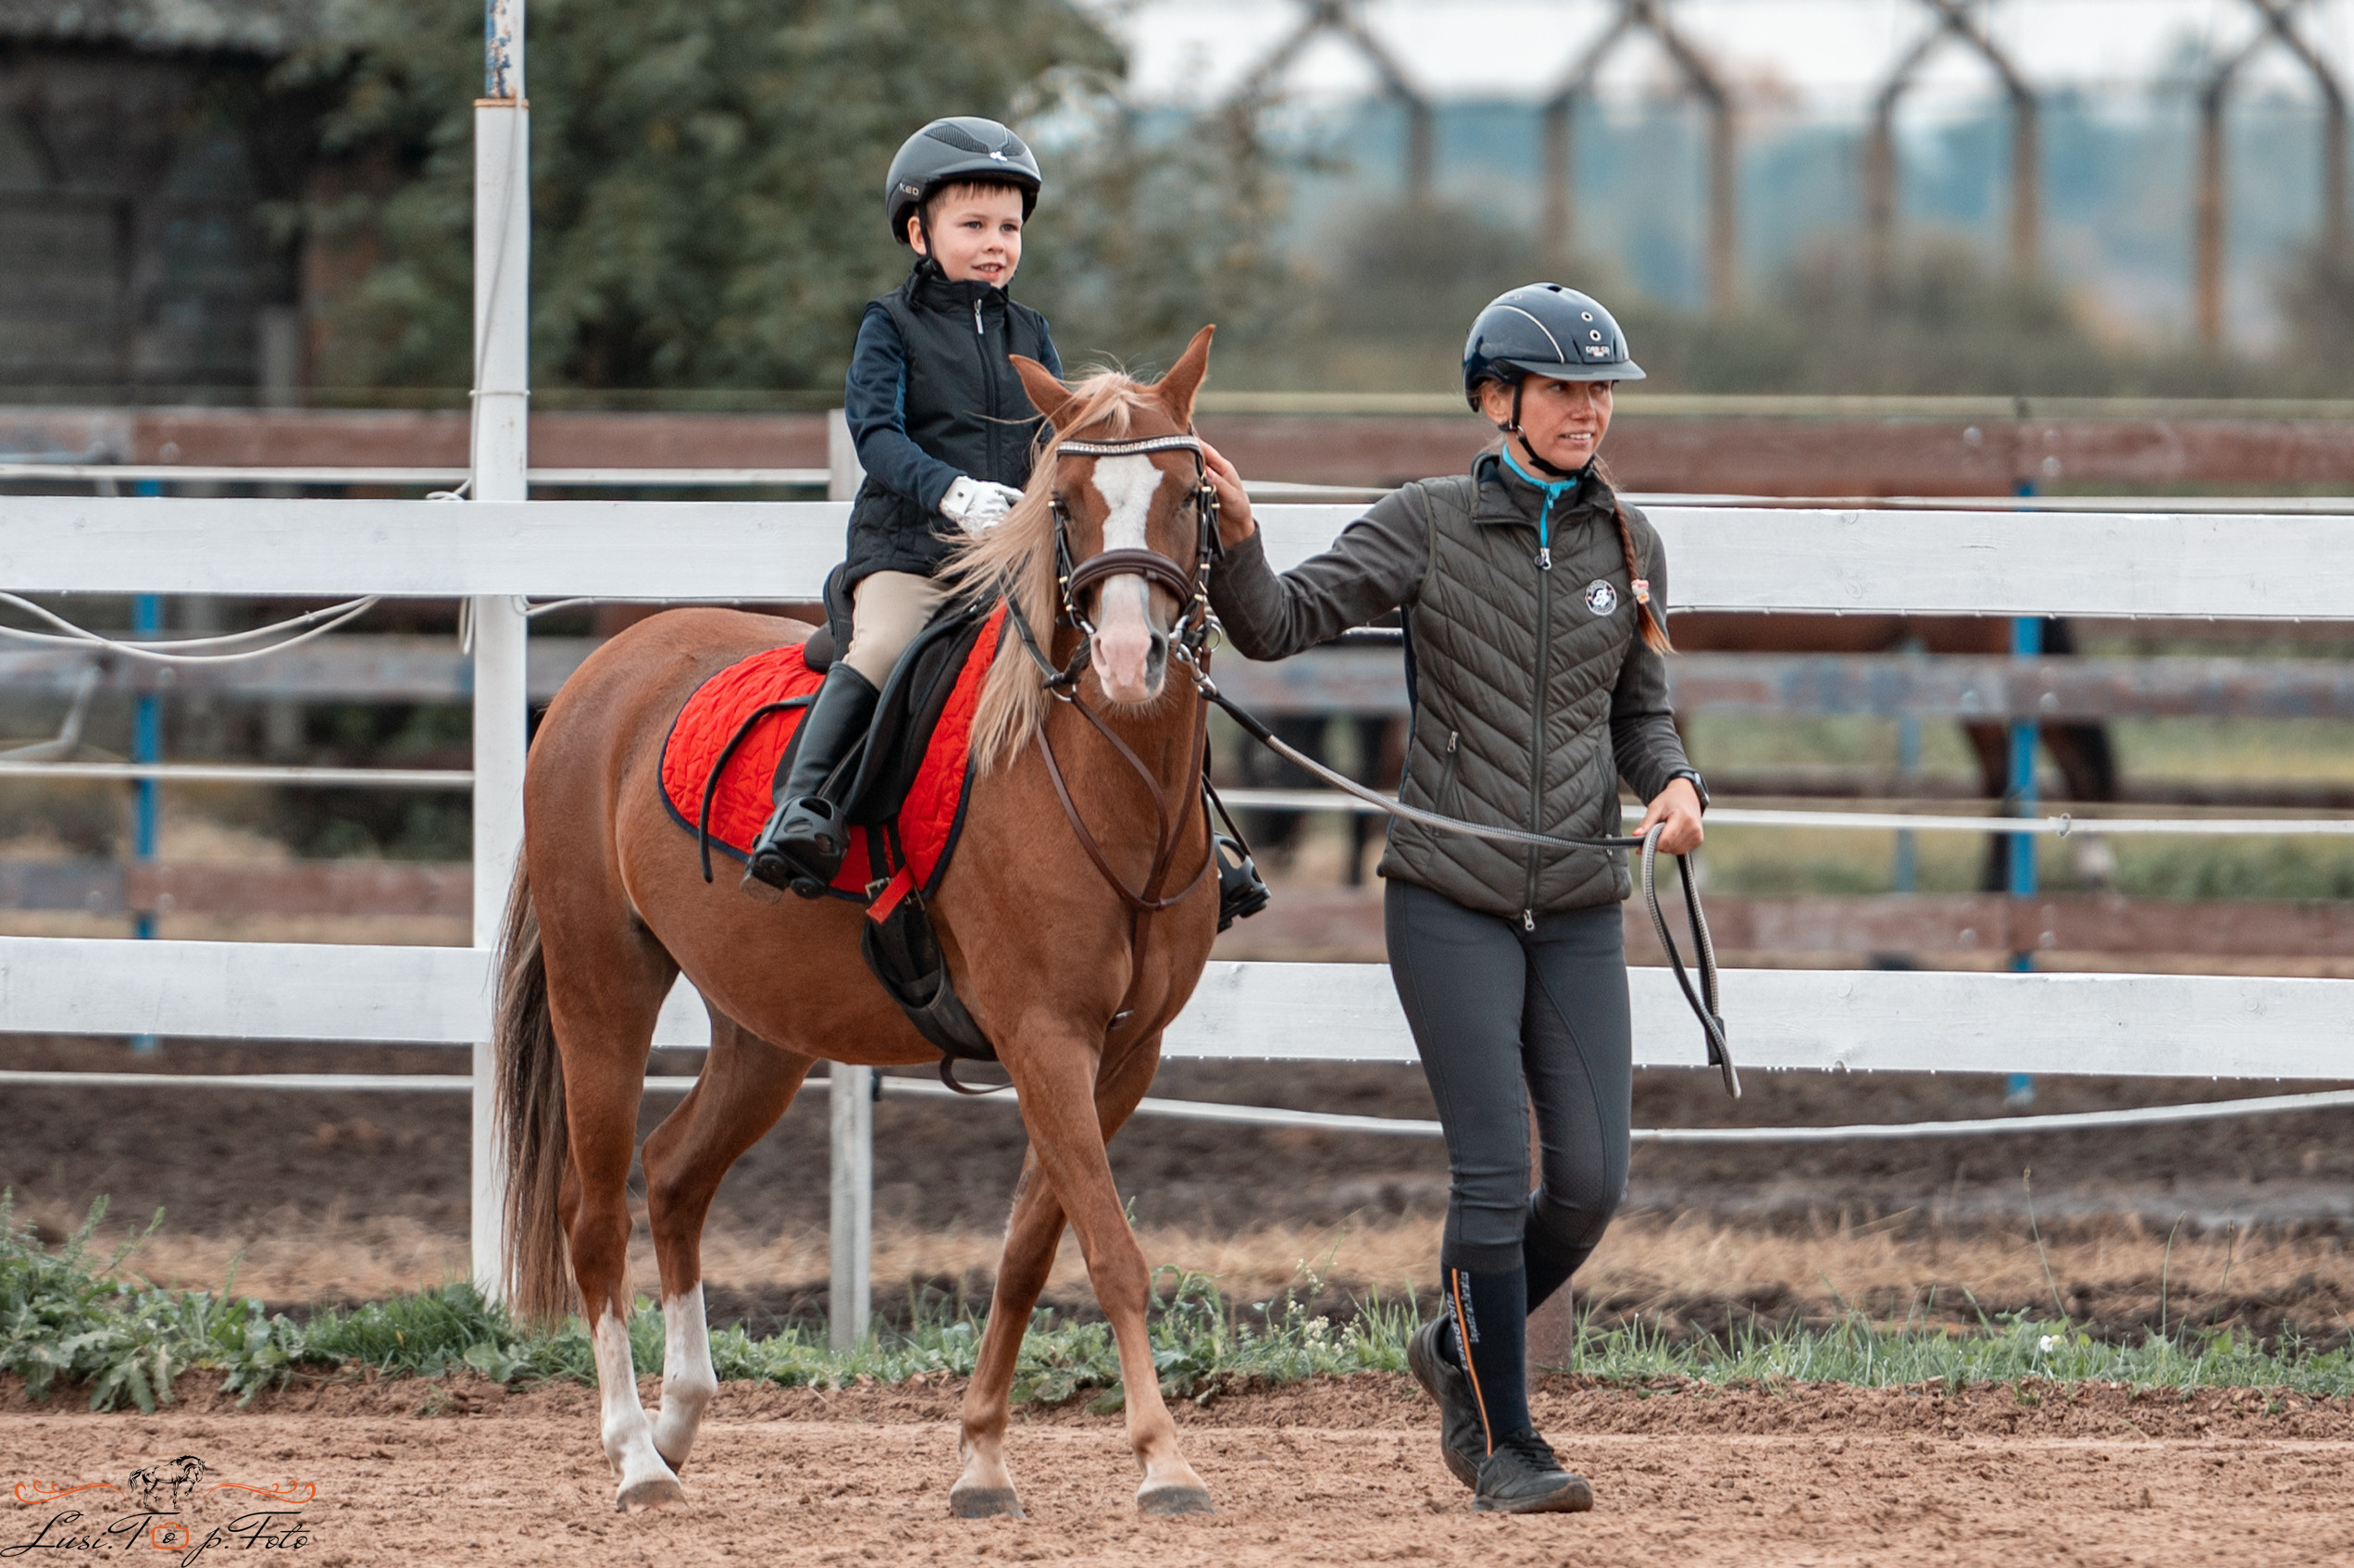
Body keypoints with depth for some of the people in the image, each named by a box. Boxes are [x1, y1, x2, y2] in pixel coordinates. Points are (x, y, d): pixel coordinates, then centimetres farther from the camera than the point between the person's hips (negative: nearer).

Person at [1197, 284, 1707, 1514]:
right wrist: (1233, 535, -31)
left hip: (1579, 904, 4)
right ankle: (1500, 1445, 4)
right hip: (1450, 898, -4)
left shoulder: (1627, 544, 7)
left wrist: (1673, 784, -4)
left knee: (1591, 1183, 0)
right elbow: (1280, 622, -12)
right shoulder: (1428, 525, -4)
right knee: (1494, 1173, -7)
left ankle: (1461, 1351, 26)